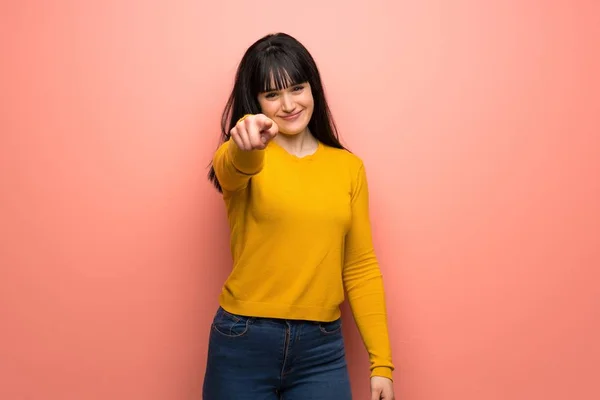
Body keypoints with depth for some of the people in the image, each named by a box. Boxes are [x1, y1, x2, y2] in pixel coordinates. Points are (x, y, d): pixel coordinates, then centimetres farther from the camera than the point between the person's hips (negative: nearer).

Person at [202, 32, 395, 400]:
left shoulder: (349, 167, 4)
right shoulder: (238, 158, -3)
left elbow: (361, 268, 5)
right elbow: (232, 170, -28)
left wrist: (381, 362, 1)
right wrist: (246, 145, -51)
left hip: (321, 347, 2)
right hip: (243, 344, -1)